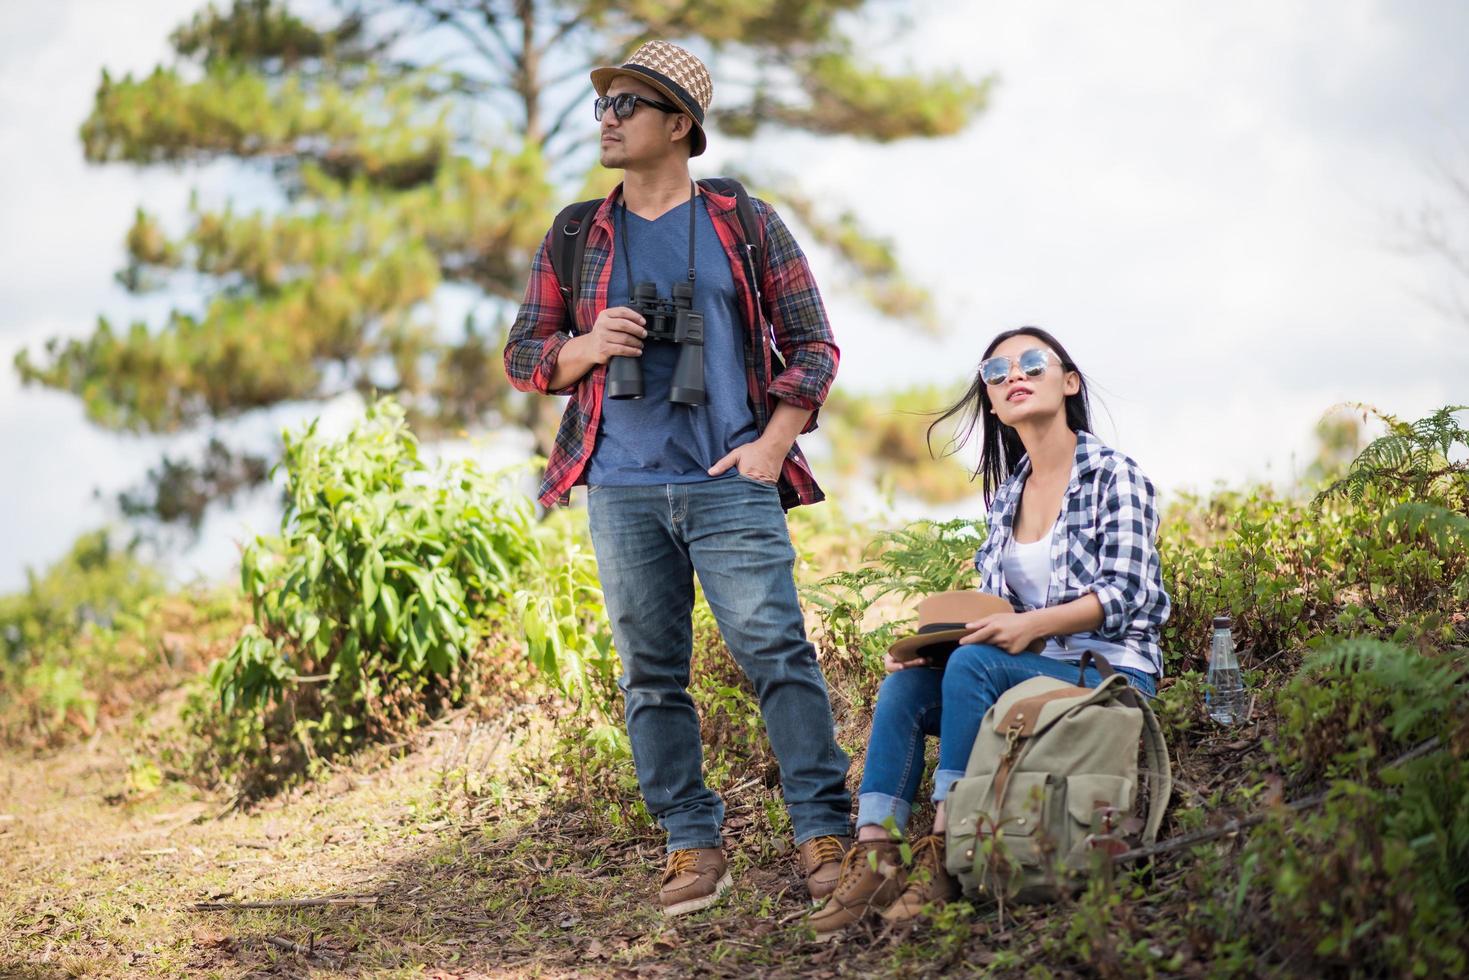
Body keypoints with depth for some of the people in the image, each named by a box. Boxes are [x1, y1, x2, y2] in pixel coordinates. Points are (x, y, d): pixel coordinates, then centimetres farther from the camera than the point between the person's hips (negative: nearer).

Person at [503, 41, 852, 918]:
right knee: (651, 674, 4)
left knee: (777, 650, -10)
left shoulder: (745, 226, 6)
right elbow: (524, 357, 15)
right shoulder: (575, 239, 13)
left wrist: (773, 443, -5)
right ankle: (693, 847, 11)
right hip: (622, 491, 3)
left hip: (730, 484, -3)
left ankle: (825, 835, -6)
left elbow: (812, 344, 7)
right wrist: (586, 348, -7)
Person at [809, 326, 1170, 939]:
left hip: (1113, 675, -6)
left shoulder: (1113, 475, -3)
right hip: (1038, 671, 6)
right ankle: (873, 857, -30)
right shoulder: (1005, 495, 15)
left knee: (973, 664, -31)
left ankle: (942, 855, -32)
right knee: (904, 684, -18)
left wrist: (1031, 625, -26)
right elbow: (987, 609, 14)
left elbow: (1126, 593, -13)